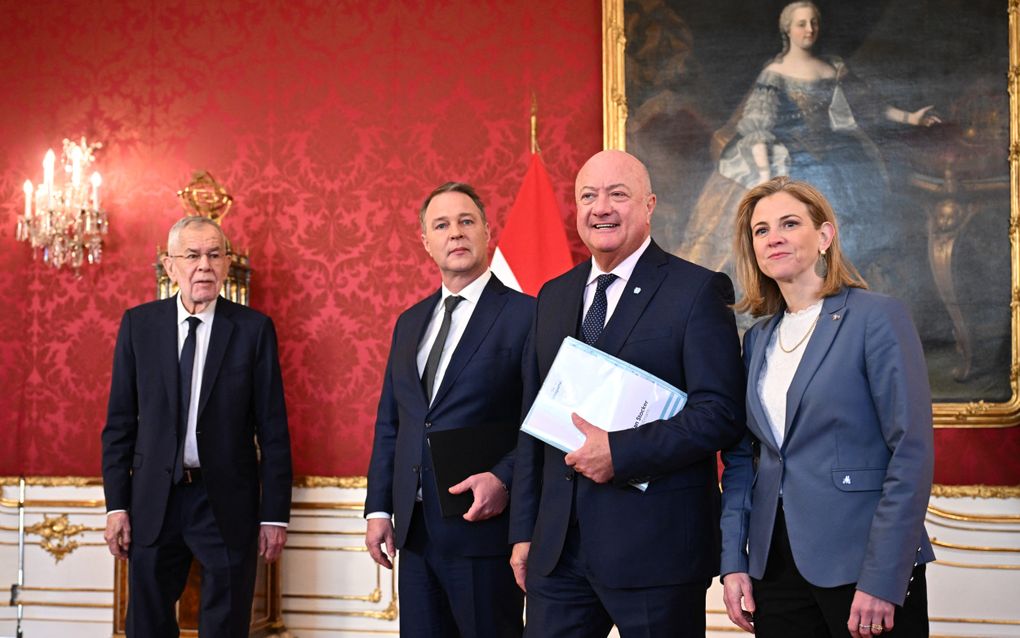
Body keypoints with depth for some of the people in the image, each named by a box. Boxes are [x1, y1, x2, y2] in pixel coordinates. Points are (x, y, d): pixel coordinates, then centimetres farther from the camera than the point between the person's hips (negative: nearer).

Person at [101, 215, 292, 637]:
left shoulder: (254, 329, -3)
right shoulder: (138, 324, 3)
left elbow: (273, 430, -2)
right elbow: (120, 423, 5)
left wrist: (274, 515, -5)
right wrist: (116, 505, 0)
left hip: (228, 503, -1)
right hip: (154, 501, 2)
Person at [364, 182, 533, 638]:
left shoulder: (526, 315, -6)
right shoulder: (409, 322, 14)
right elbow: (388, 423, 15)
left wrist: (503, 479, -20)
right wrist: (379, 508, 9)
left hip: (483, 528, -6)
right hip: (415, 530, 6)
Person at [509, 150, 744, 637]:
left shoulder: (698, 291, -5)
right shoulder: (553, 297, 13)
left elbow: (721, 412, -12)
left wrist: (620, 451, -19)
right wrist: (524, 531, 11)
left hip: (657, 546, -5)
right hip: (558, 547, 5)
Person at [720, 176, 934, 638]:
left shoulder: (877, 318, -8)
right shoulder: (758, 339, 10)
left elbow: (912, 453, -14)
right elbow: (742, 458, 11)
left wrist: (882, 579, -18)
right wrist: (733, 561, 2)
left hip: (862, 565, -5)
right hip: (776, 565, 5)